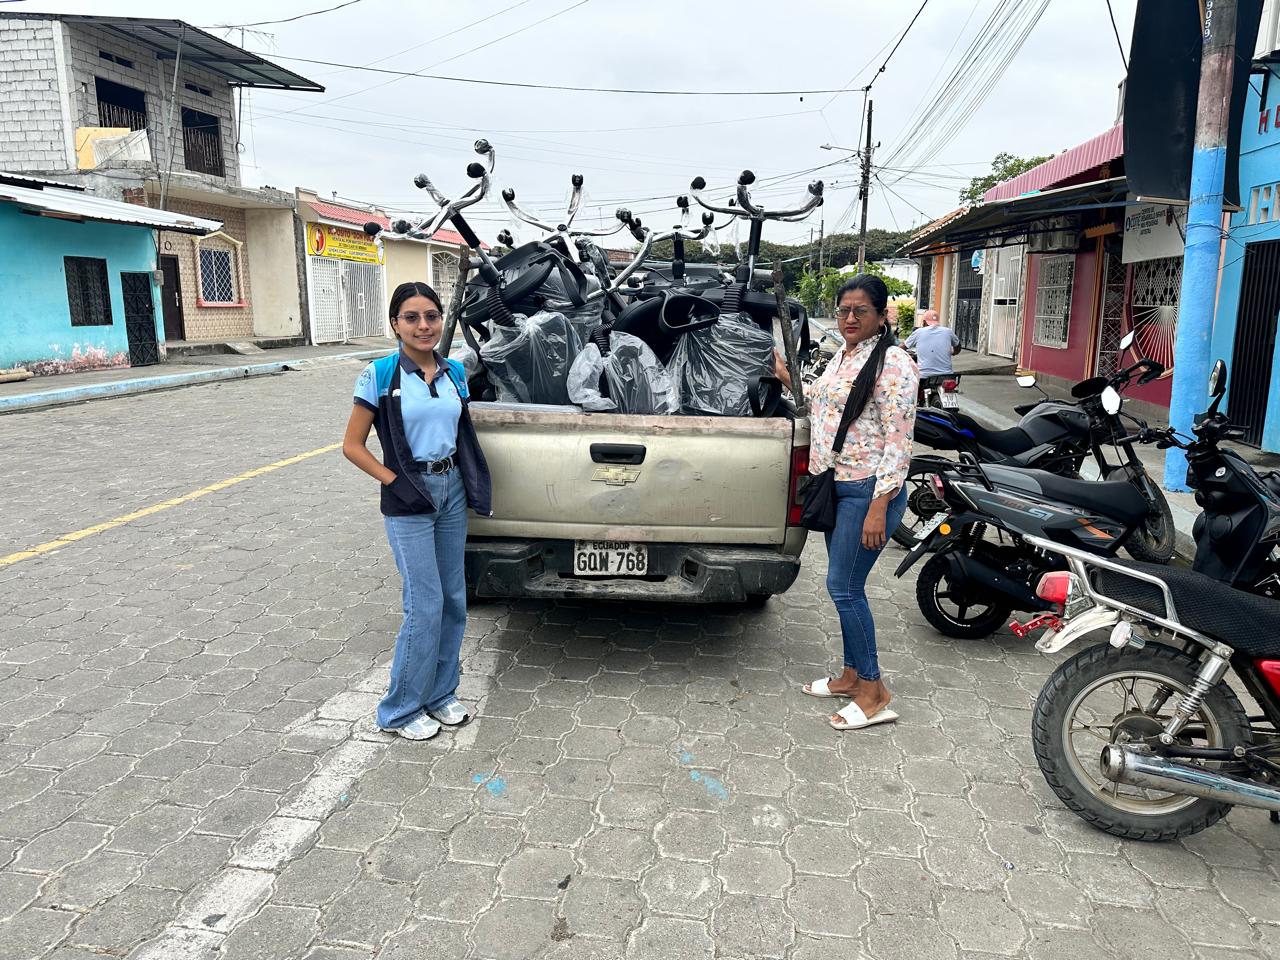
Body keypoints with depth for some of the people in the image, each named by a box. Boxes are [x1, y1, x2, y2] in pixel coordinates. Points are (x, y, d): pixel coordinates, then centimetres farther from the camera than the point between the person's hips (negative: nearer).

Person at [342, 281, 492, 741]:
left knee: (453, 600, 11)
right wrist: (395, 483, -13)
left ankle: (441, 693, 28)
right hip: (408, 499, -6)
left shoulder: (455, 373, 5)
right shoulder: (380, 374, -10)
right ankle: (401, 710, 13)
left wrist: (475, 483, 6)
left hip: (451, 491, 6)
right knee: (426, 605, -5)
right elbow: (352, 445, -6)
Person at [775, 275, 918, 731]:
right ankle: (852, 675, 29)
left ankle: (874, 693, 6)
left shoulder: (893, 363, -15)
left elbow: (898, 442, -19)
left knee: (844, 587, -6)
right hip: (837, 486, 9)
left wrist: (879, 508, -23)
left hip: (869, 492, -9)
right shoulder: (842, 357, 12)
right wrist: (790, 381, 18)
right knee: (845, 586, 15)